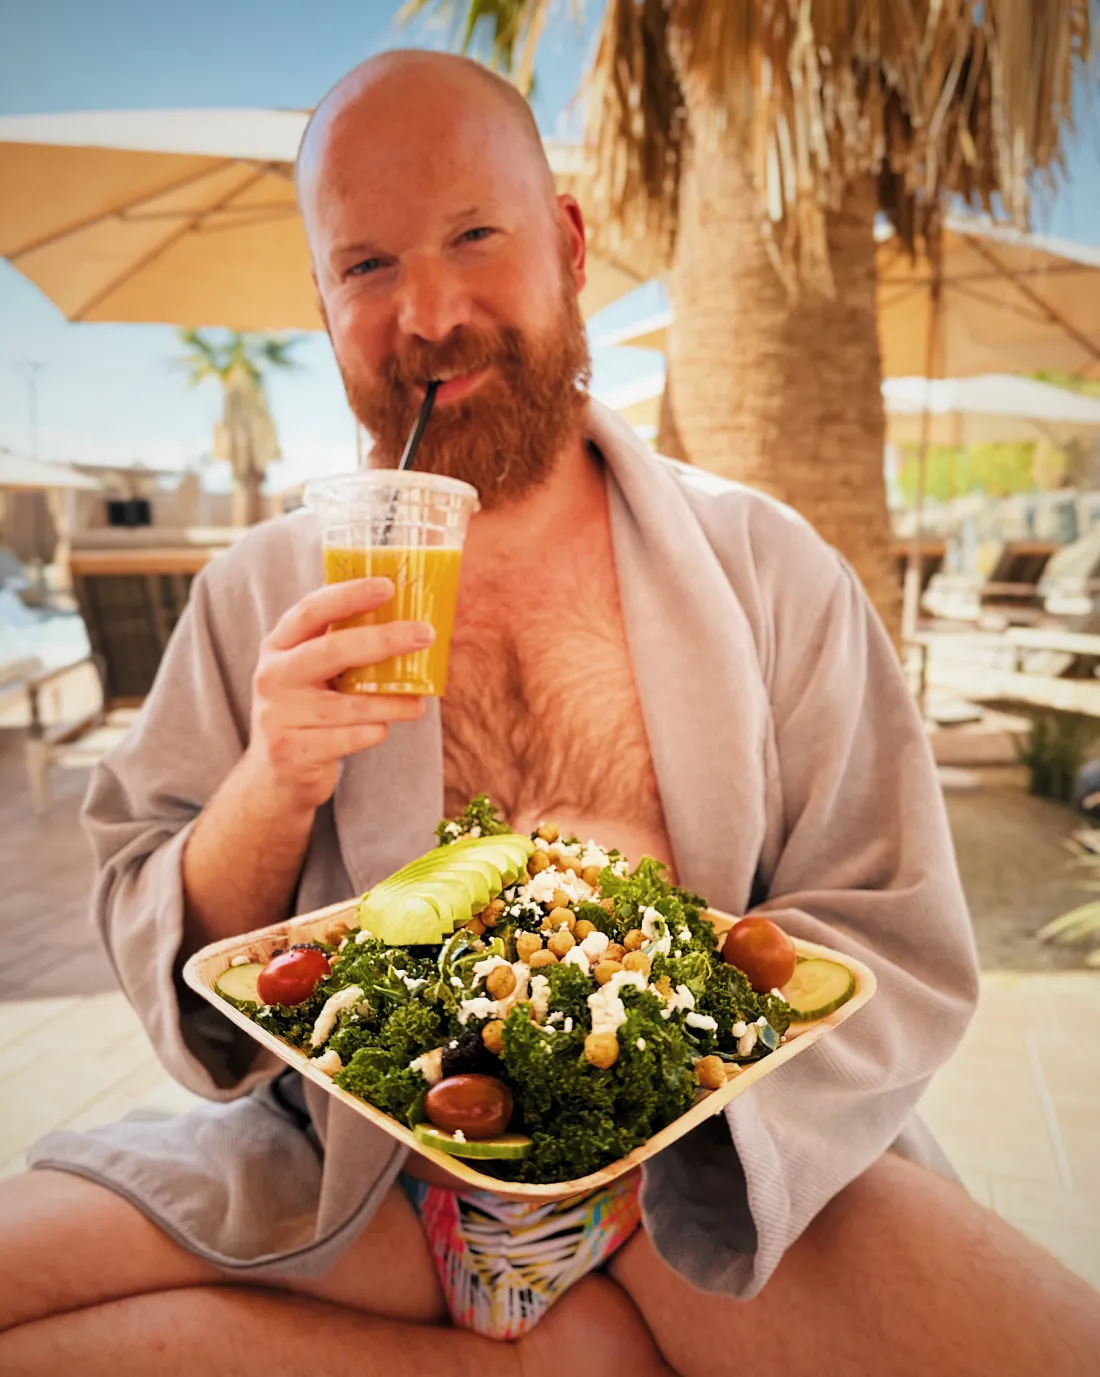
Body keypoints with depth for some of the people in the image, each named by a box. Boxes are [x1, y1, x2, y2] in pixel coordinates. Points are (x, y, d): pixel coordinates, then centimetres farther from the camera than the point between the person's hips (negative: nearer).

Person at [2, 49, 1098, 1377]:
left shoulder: (769, 569, -1)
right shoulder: (256, 595, 3)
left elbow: (897, 945, -2)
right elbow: (160, 966, 5)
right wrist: (271, 788, -16)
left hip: (701, 1170, -1)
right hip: (351, 1166, 3)